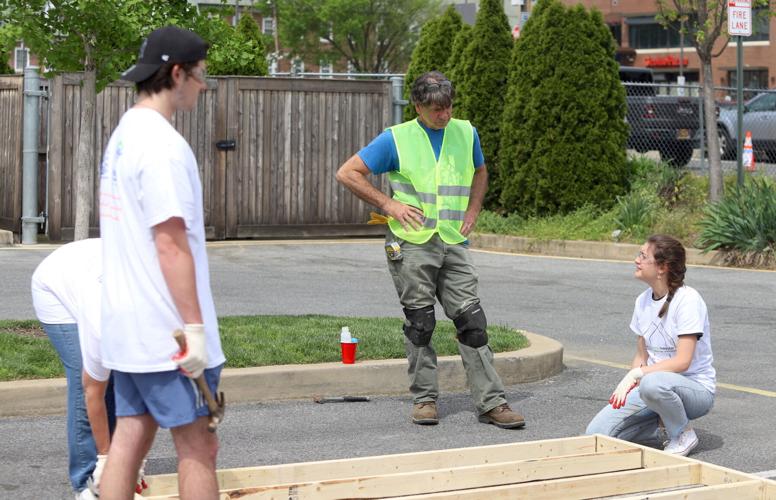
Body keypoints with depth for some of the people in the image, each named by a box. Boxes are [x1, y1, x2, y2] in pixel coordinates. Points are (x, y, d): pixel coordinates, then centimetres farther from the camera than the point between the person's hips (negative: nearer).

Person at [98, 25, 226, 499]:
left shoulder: (124, 135, 13)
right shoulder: (163, 144, -17)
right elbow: (170, 244, -20)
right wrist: (194, 326, -19)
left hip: (128, 323, 9)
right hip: (165, 330, -9)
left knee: (131, 436, 10)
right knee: (198, 446, -1)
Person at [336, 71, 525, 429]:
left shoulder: (466, 133, 9)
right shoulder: (396, 139, -3)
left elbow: (479, 173, 28)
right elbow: (347, 173, -1)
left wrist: (472, 211, 12)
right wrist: (387, 204, -6)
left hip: (454, 242, 3)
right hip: (412, 243, -3)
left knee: (472, 320, -2)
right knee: (419, 323, 2)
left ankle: (491, 402, 0)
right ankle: (424, 399, 14)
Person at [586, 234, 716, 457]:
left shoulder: (687, 300, -16)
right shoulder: (643, 301, 6)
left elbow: (682, 362, -22)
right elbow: (641, 356, 11)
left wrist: (635, 374, -26)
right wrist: (628, 384, -10)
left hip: (697, 388, -6)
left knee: (652, 383, -42)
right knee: (596, 433, -12)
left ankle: (683, 434, -11)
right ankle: (665, 423, 8)